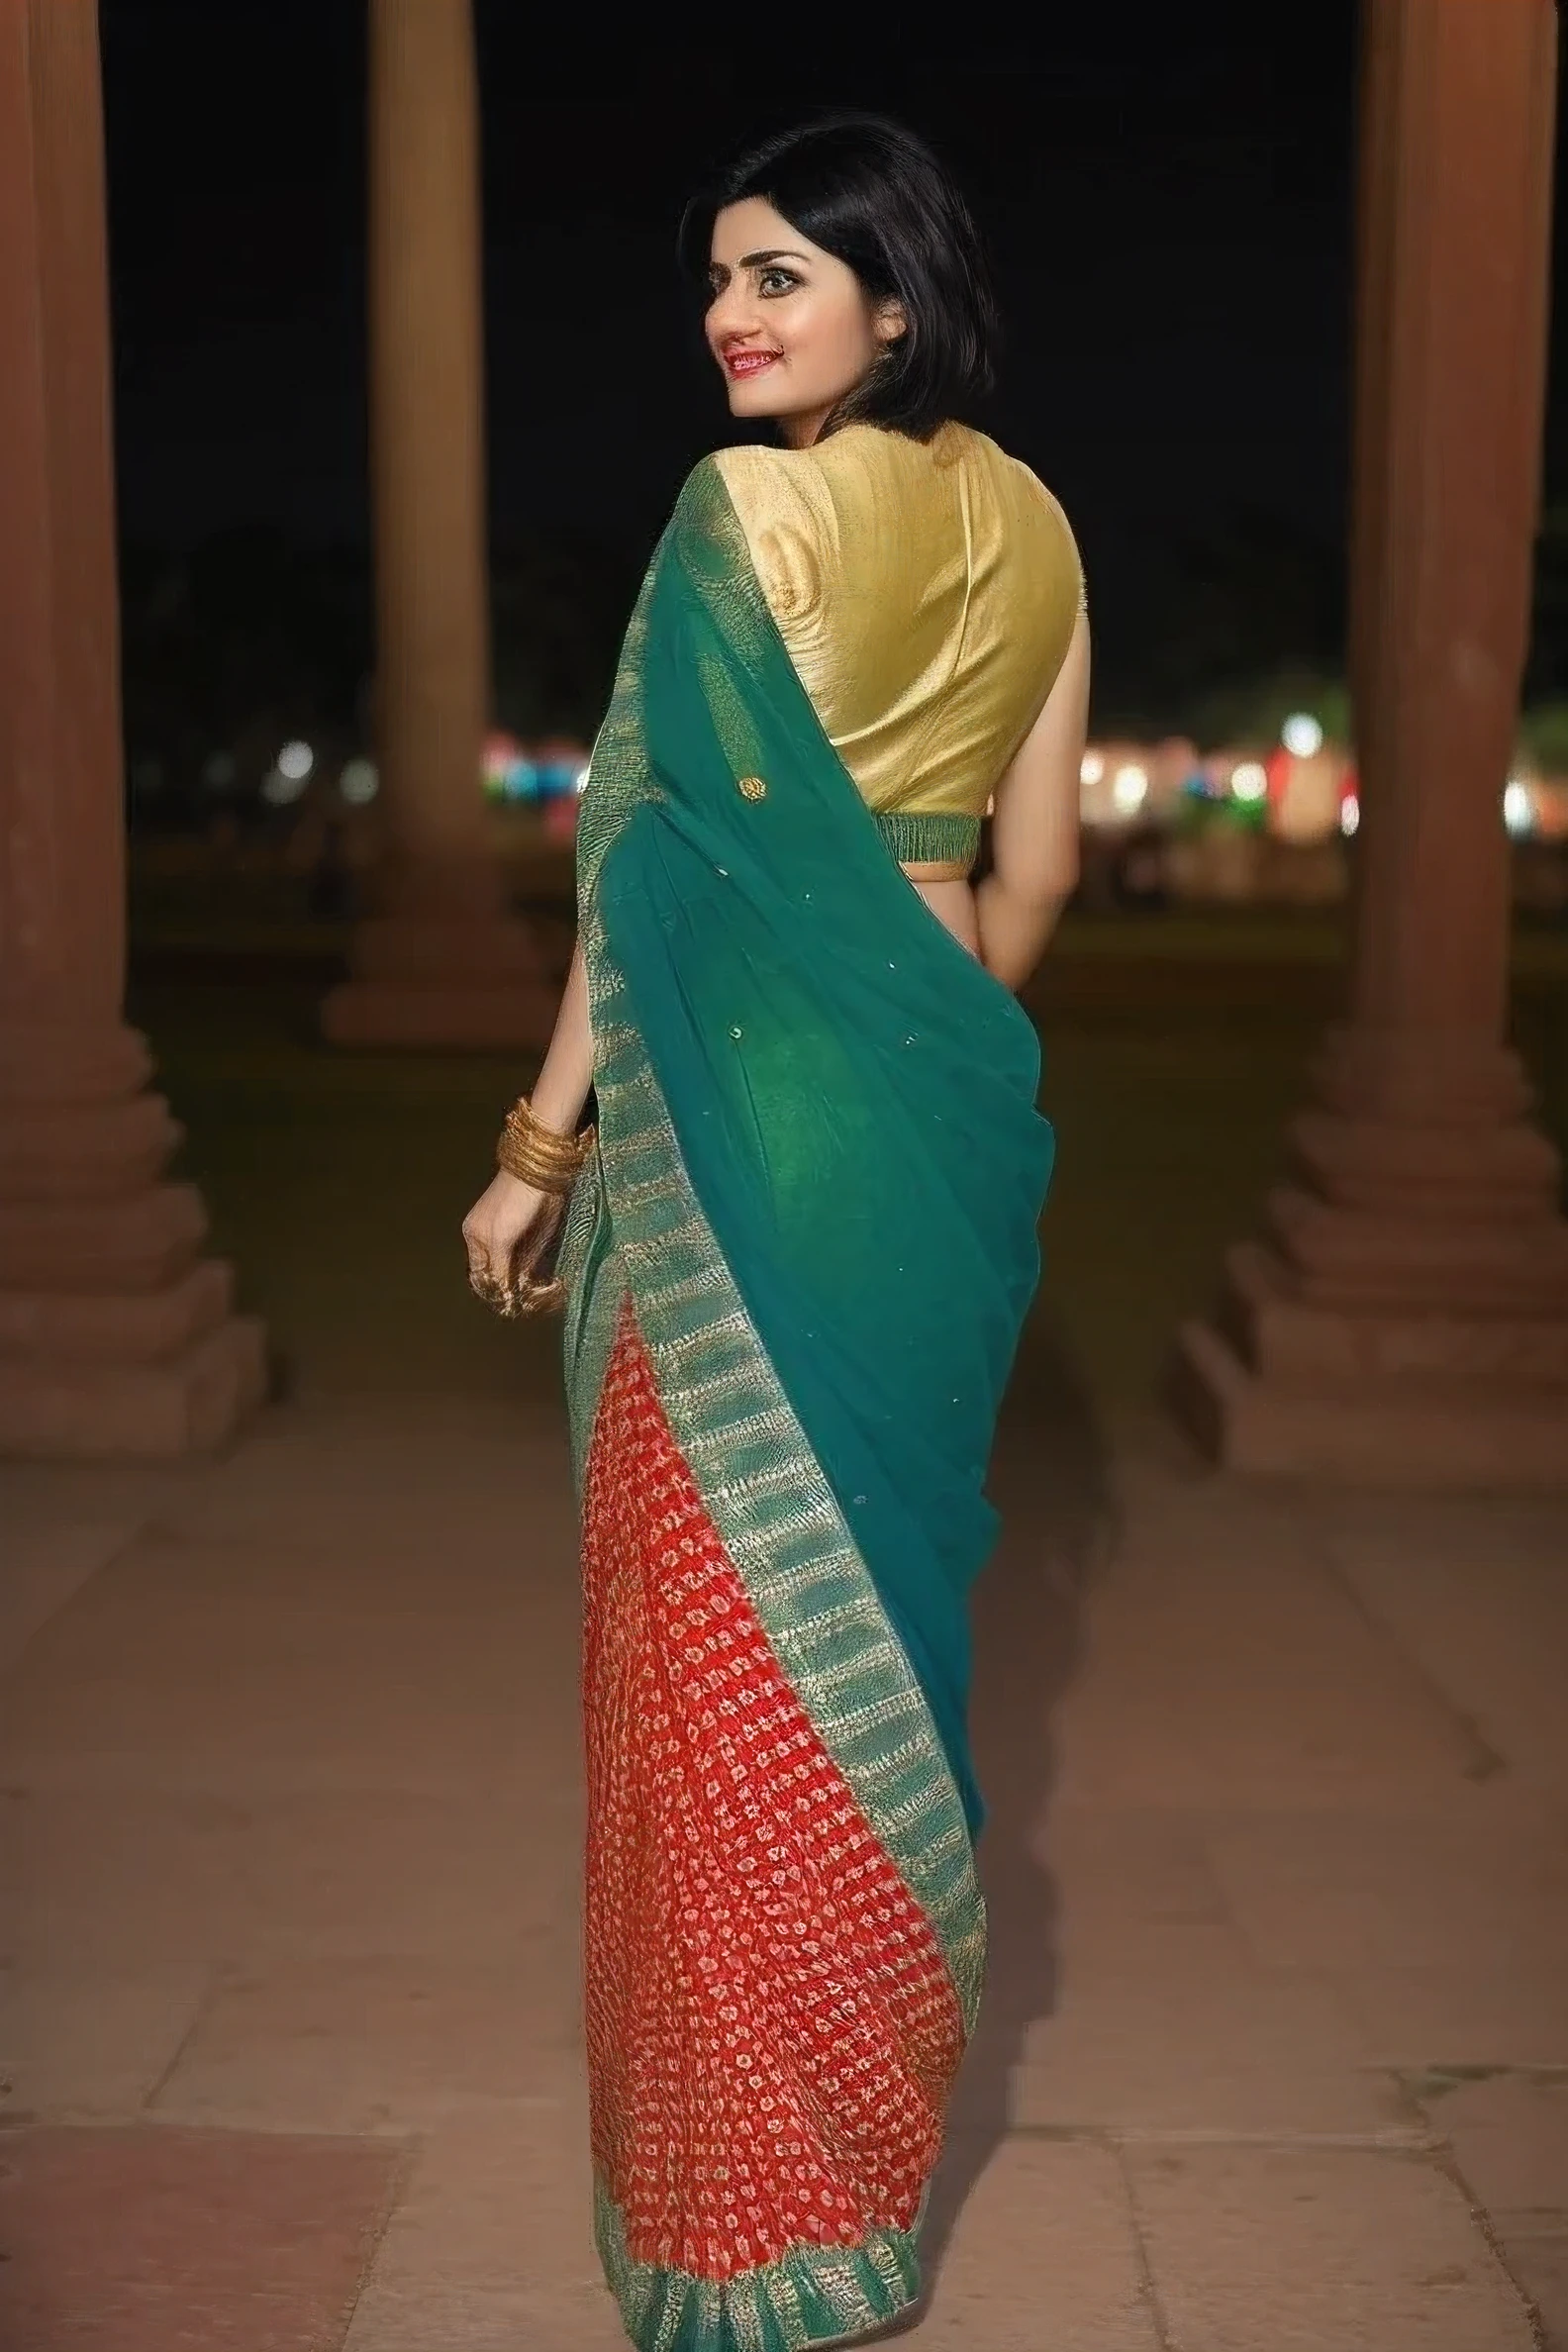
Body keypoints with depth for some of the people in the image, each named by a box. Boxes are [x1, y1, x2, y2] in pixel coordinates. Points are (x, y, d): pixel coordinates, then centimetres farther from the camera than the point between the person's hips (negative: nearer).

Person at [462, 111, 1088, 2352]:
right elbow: (1039, 863, 11)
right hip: (948, 1111, 7)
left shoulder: (752, 510, -12)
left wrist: (543, 1141, -7)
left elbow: (663, 845, -13)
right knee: (888, 1559, 18)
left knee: (735, 1605, 3)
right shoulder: (1034, 526, 8)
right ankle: (875, 2098, 33)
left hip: (750, 1115, -7)